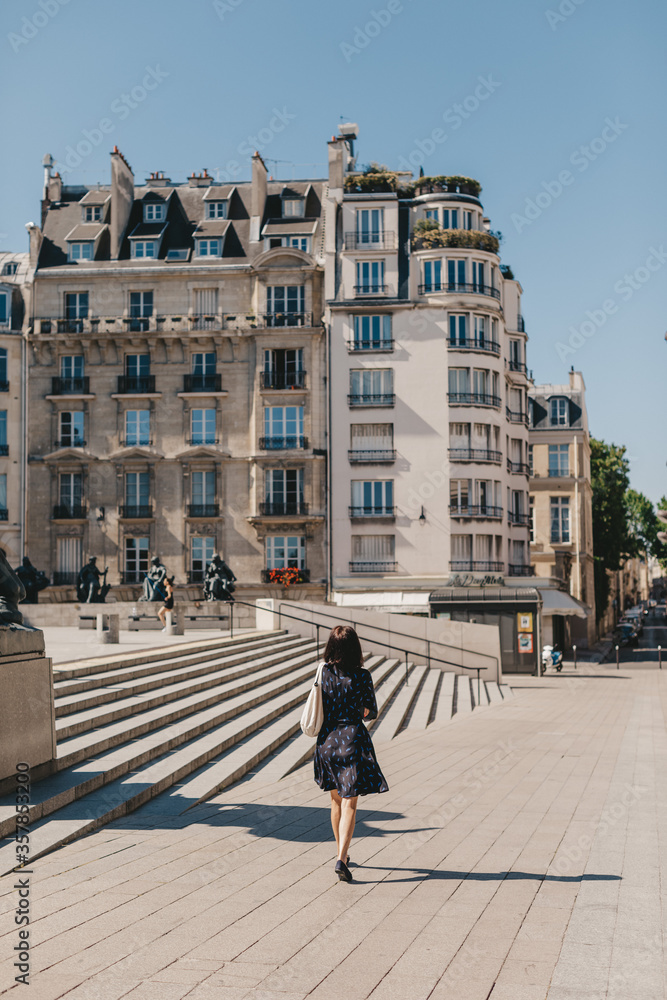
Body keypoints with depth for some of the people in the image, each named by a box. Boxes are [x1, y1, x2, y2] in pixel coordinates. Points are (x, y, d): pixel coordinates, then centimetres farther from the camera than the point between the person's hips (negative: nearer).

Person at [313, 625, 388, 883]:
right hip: (352, 738, -4)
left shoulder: (323, 672, -3)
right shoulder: (362, 677, -11)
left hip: (327, 740, 4)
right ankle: (341, 859, -13)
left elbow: (320, 707, 8)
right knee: (349, 803, -1)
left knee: (336, 800, 19)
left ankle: (341, 851, 31)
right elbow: (371, 712, 0)